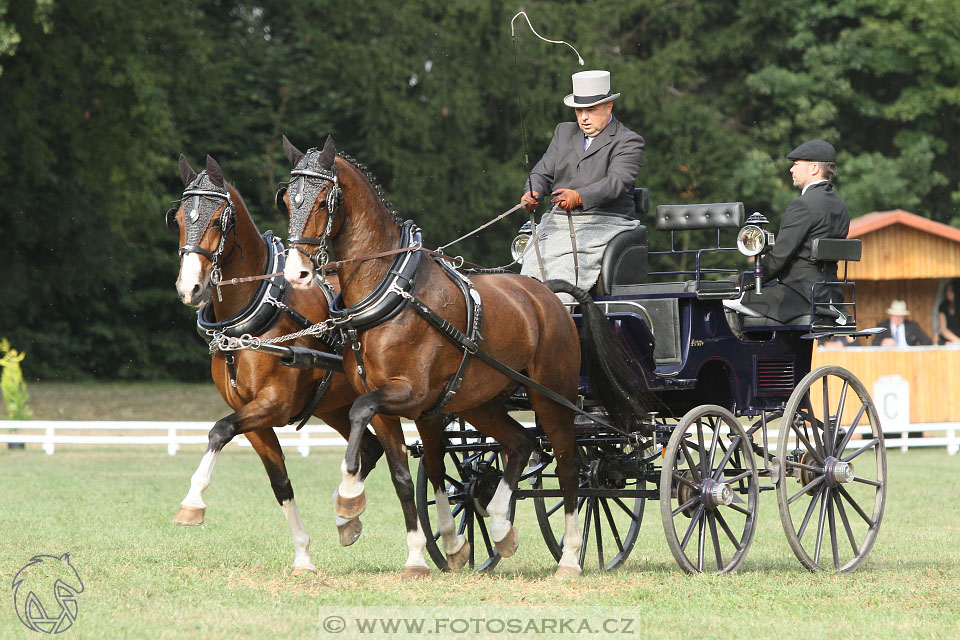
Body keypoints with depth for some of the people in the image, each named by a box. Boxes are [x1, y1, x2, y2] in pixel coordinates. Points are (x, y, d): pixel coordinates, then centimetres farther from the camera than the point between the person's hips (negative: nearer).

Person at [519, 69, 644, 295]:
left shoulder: (628, 142, 1)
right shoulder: (564, 133, 22)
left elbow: (617, 182, -15)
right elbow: (543, 173, 17)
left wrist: (579, 197, -33)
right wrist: (533, 193, -8)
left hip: (604, 223, -5)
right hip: (558, 223, 5)